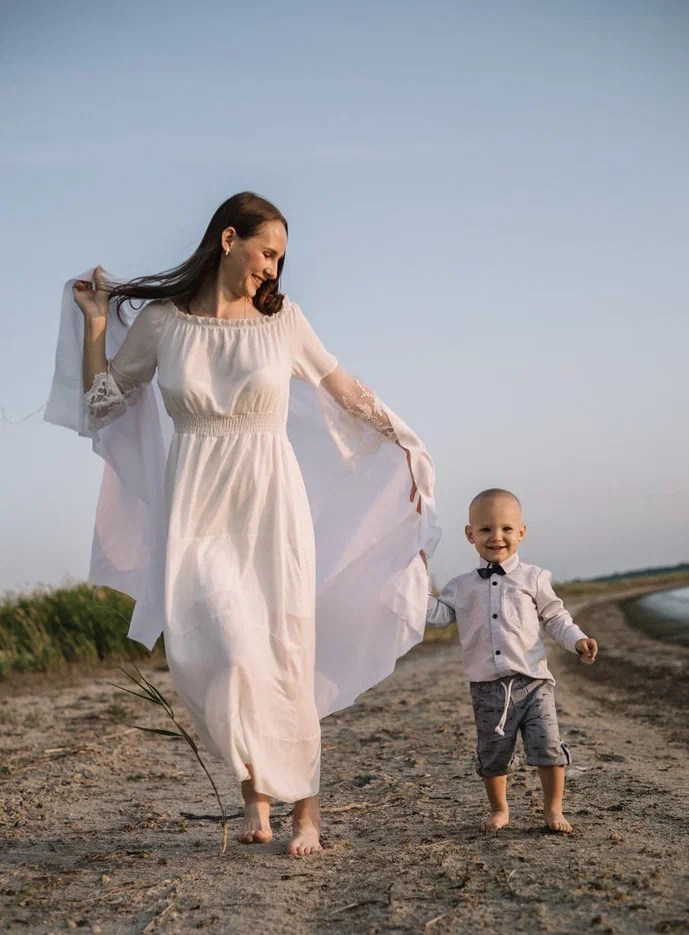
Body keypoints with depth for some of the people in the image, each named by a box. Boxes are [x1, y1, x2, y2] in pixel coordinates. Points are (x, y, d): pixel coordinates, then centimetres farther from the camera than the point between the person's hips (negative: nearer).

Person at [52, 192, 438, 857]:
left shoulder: (281, 320, 4)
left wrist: (399, 439, 20)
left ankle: (303, 804, 9)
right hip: (196, 510, 0)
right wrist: (95, 323, 6)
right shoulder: (160, 321, 3)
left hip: (270, 504, 1)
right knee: (222, 648, -13)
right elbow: (101, 401, 13)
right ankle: (254, 787, 8)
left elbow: (342, 387, 17)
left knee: (286, 658, -2)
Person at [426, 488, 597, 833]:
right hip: (487, 686, 1)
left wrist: (577, 639, -8)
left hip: (532, 679, -1)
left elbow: (555, 618, 7)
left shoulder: (533, 579, 4)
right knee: (492, 753, 8)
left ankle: (553, 809, 11)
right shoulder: (461, 586, 9)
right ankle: (499, 809, 28)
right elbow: (439, 614, 5)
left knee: (547, 745, -6)